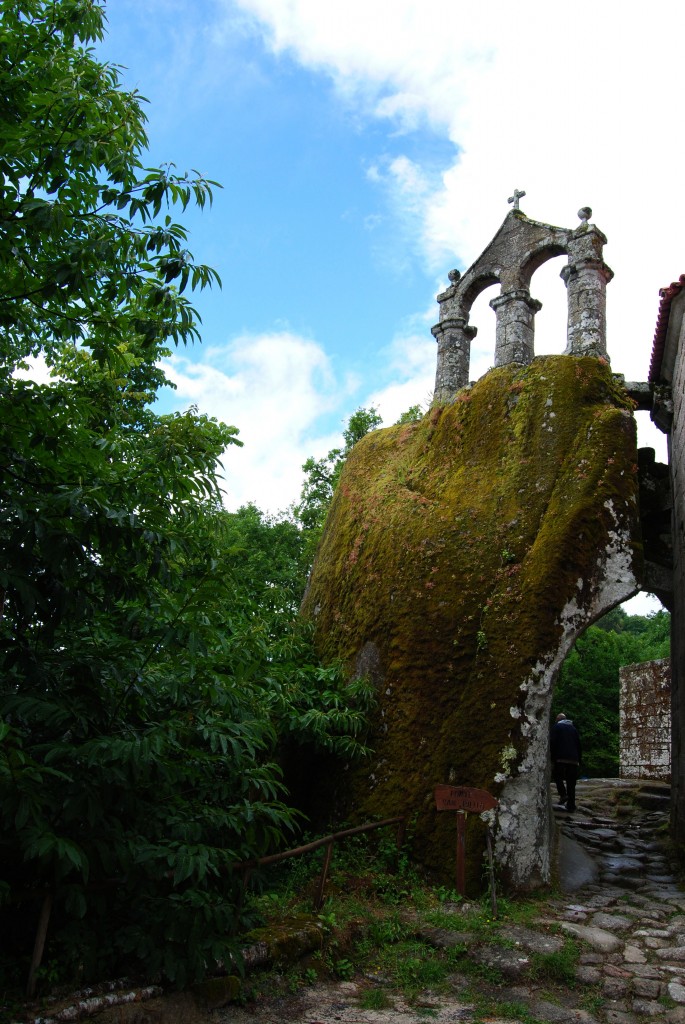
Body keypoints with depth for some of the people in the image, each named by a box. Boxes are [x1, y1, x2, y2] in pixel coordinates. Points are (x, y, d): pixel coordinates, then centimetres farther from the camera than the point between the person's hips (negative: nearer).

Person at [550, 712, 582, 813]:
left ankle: (563, 795, -5)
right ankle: (571, 806, 6)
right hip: (573, 759, 4)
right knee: (571, 784, 8)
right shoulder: (573, 728, 20)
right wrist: (579, 761, 19)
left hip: (561, 759, -4)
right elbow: (579, 745, 17)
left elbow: (552, 744, -5)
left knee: (557, 776, 16)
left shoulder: (556, 727, 6)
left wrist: (552, 759, -4)